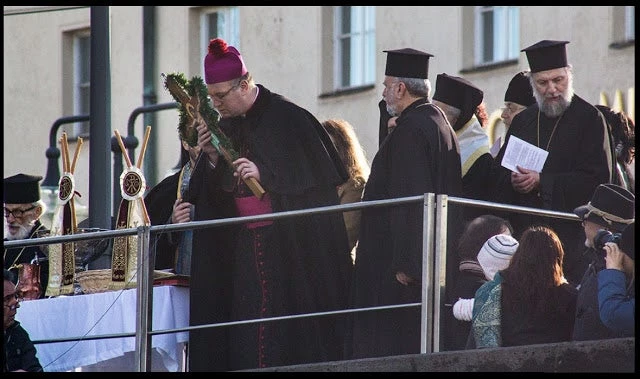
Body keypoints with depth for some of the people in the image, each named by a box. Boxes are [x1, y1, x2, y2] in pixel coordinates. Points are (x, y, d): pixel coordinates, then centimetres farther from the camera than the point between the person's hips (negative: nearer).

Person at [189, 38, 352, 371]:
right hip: (245, 251, 6)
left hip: (293, 250, -6)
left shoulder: (288, 118, -9)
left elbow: (319, 177, -11)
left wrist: (264, 175, -20)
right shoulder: (225, 128, 10)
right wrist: (212, 158, -5)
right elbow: (216, 196, 12)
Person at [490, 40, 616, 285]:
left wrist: (542, 182, -14)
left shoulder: (589, 119, 0)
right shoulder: (522, 122, 16)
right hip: (524, 232, 5)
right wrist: (513, 180, -10)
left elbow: (596, 178, -9)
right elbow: (498, 174, 14)